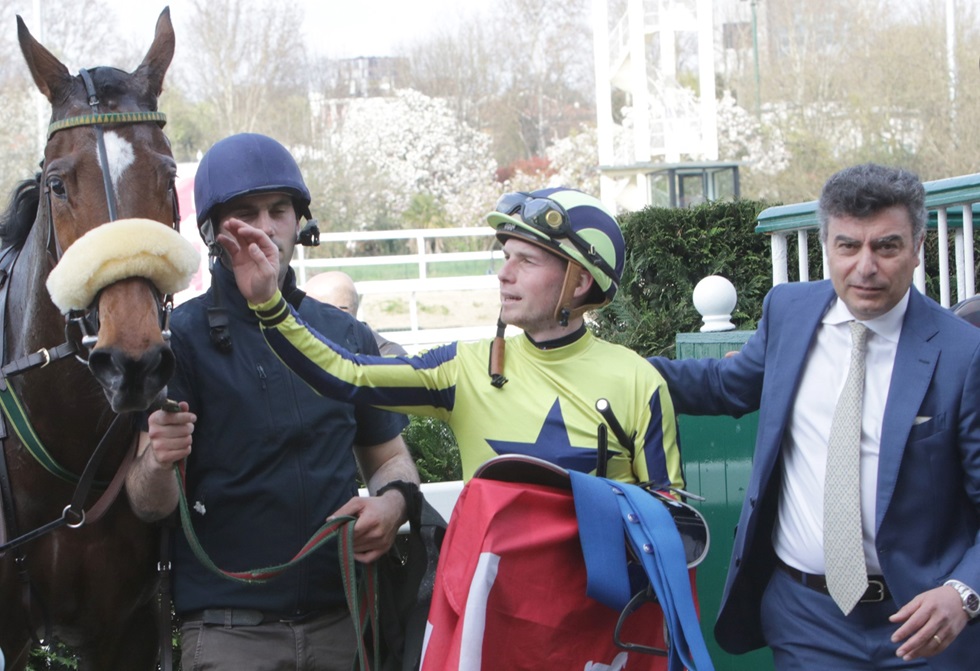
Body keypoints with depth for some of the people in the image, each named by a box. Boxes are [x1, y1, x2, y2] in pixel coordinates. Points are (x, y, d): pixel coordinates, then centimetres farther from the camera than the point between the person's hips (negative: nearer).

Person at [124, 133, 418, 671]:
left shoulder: (347, 337, 8)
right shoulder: (181, 339, -5)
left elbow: (389, 455, 17)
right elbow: (149, 506, -10)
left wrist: (393, 499, -5)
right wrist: (158, 464, -32)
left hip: (343, 621, 4)